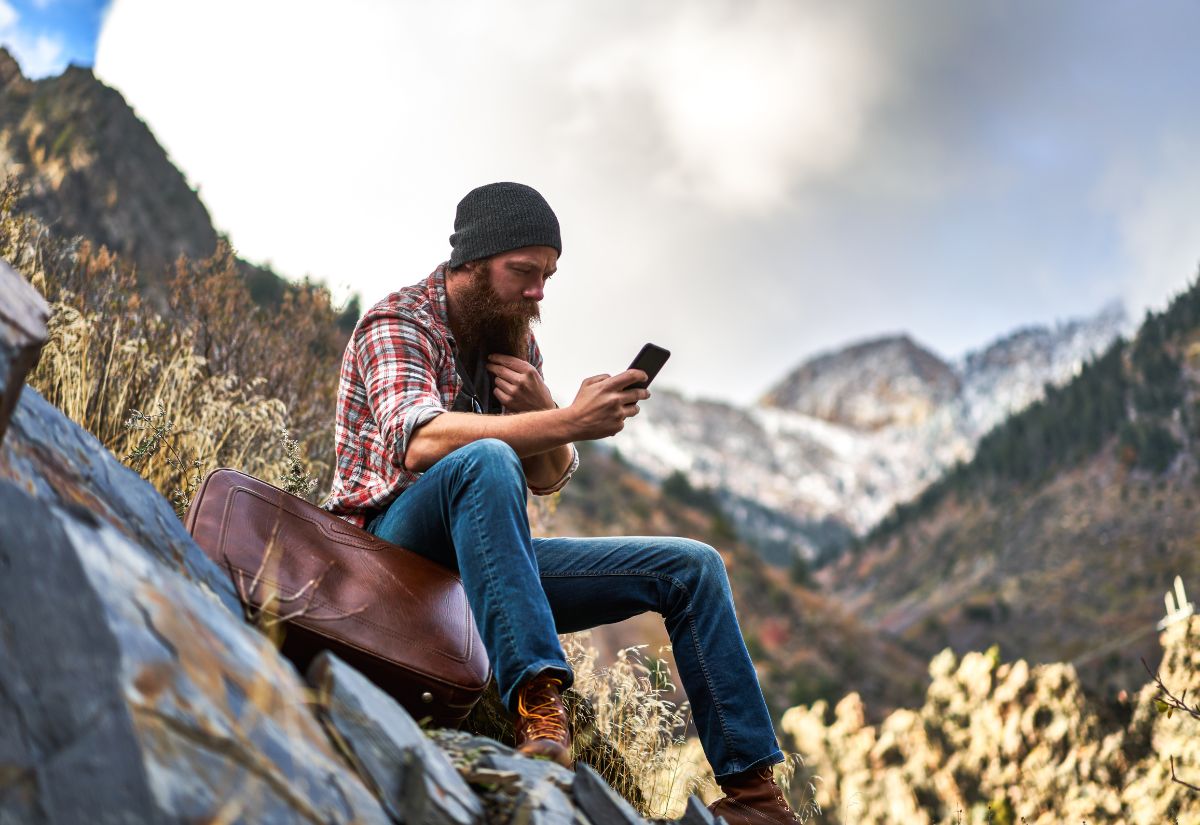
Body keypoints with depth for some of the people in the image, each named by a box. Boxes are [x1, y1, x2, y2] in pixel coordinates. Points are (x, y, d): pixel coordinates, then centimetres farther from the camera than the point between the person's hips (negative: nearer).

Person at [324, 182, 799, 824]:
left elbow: (550, 478, 11)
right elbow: (419, 441, -30)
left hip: (485, 554, 7)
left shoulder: (516, 341, 14)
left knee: (691, 566, -1)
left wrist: (539, 405, -11)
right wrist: (569, 421, -37)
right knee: (486, 460, -39)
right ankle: (537, 701, -45)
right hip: (396, 541, -7)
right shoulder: (397, 323, -9)